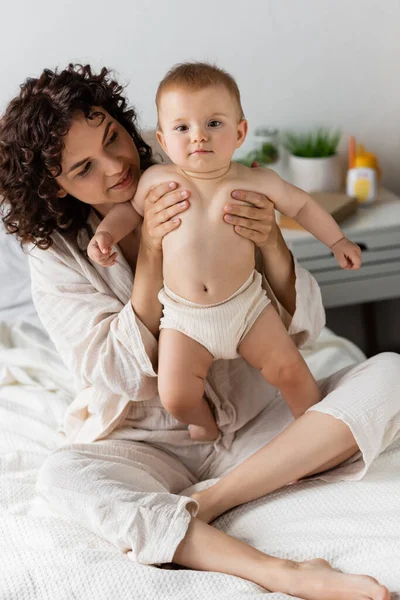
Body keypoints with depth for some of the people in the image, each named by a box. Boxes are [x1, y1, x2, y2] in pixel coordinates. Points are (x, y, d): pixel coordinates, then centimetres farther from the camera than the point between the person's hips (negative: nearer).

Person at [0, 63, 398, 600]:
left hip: (255, 419, 2)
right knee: (62, 476, -33)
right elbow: (126, 375, -14)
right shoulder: (56, 258, -5)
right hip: (147, 444, -2)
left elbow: (302, 326, -4)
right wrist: (151, 254, -24)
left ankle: (204, 506, -25)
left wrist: (272, 246, -24)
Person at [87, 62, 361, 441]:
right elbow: (130, 208, 12)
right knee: (176, 396, -9)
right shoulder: (158, 180, -8)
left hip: (246, 305, 0)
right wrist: (105, 233, -6)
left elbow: (300, 204, 10)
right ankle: (205, 424, 27)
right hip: (183, 318, 0)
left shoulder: (257, 182, -8)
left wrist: (337, 241, 14)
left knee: (290, 371, 1)